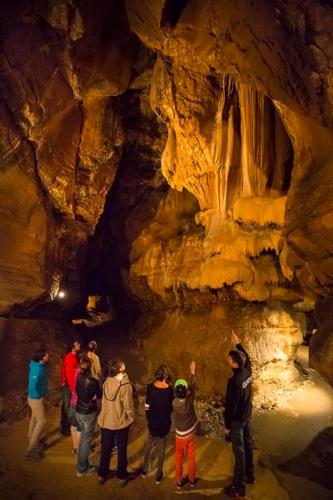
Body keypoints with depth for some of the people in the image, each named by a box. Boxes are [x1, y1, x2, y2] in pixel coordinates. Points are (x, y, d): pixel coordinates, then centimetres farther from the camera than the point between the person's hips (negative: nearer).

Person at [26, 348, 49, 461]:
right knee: (41, 421, -1)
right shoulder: (37, 369, -32)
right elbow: (33, 385, -37)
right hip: (36, 399, -9)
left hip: (35, 397, 9)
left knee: (34, 418, 24)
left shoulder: (39, 365, -2)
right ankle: (31, 451, 5)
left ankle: (32, 439, 44)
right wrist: (38, 396, -20)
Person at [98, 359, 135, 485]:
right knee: (121, 450, 17)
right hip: (121, 422, -4)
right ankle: (122, 476, 32)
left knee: (106, 449, 21)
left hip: (106, 421, 4)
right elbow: (128, 405, -18)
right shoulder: (125, 385, -25)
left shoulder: (107, 382, -10)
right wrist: (131, 418, -1)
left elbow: (104, 401, 0)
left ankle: (102, 475, 36)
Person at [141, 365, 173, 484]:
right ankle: (159, 475, 29)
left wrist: (149, 419, 8)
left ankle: (145, 469, 38)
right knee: (161, 446, 16)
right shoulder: (169, 389, -18)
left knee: (149, 443, 24)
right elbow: (171, 406, -7)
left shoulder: (150, 387, -16)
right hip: (164, 421, -1)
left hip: (152, 420, 1)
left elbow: (147, 406, -8)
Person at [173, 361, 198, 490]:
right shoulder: (190, 400, -25)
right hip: (190, 434, 0)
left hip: (180, 435, 0)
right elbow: (192, 387, -10)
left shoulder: (174, 403, -24)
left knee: (179, 459, 17)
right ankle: (192, 479, 33)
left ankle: (179, 481, 29)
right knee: (191, 458, 19)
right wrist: (192, 372, 2)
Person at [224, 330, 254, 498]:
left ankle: (239, 487, 18)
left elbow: (231, 405, -24)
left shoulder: (234, 381, -32)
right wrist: (238, 343, 17)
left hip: (237, 420, -8)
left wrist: (227, 425, -11)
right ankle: (249, 475, 42)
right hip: (247, 416, 8)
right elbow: (246, 356, 12)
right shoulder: (248, 372, -11)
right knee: (247, 445, 23)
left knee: (239, 451, 5)